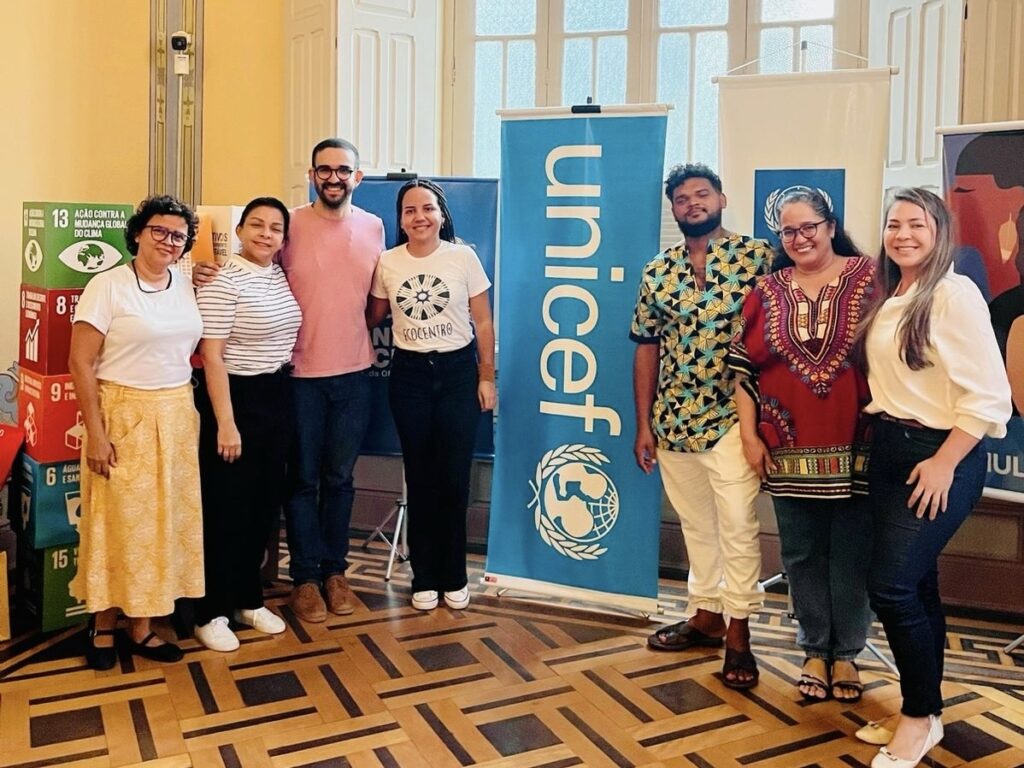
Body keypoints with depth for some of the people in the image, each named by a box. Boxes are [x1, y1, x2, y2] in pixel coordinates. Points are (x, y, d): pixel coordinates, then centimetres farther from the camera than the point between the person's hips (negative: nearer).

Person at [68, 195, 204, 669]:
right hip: (122, 417, -5)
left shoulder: (187, 287, 7)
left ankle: (141, 625, 22)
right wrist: (95, 433, -15)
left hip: (177, 418, 5)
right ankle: (103, 626, 20)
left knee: (162, 523, 9)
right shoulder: (108, 286, -9)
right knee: (118, 522, 3)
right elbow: (80, 363, -11)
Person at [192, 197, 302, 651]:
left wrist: (281, 396, 14)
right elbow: (211, 357, -18)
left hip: (276, 397, 8)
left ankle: (248, 599, 28)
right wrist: (225, 422, -21)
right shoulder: (223, 282, -14)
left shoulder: (280, 276, 8)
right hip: (235, 397, -8)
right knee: (226, 508, 0)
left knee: (265, 504, 14)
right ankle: (211, 612, 14)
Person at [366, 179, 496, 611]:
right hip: (409, 373, 2)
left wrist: (486, 377, -2)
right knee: (420, 478, 7)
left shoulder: (463, 258, -5)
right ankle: (424, 578, 20)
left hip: (458, 370, -1)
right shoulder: (387, 263, 1)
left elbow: (483, 322, -1)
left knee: (454, 477, 1)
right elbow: (373, 317, 13)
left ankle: (453, 577, 17)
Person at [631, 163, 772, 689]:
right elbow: (647, 348, 10)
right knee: (694, 523, 15)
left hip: (732, 416, -4)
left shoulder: (756, 255, -3)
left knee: (736, 524, -3)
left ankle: (738, 633, 9)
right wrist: (644, 425, 8)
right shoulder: (657, 272, 8)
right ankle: (706, 614, 30)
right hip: (673, 421, 5)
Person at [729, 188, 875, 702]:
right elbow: (743, 366, 7)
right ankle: (815, 651, 27)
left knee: (851, 554, 7)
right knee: (802, 554, 11)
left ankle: (846, 654, 23)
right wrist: (749, 435, 1)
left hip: (854, 447, -2)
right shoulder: (767, 292, 7)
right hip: (789, 451, 3)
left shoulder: (868, 278, -1)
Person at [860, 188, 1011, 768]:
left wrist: (944, 464, -18)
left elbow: (988, 393, -17)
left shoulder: (954, 293, -12)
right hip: (888, 449, 7)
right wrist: (878, 427, 2)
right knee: (916, 586, 13)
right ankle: (922, 712, 26)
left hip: (941, 454, -7)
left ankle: (921, 716, 9)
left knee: (892, 585, -11)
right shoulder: (887, 299, 11)